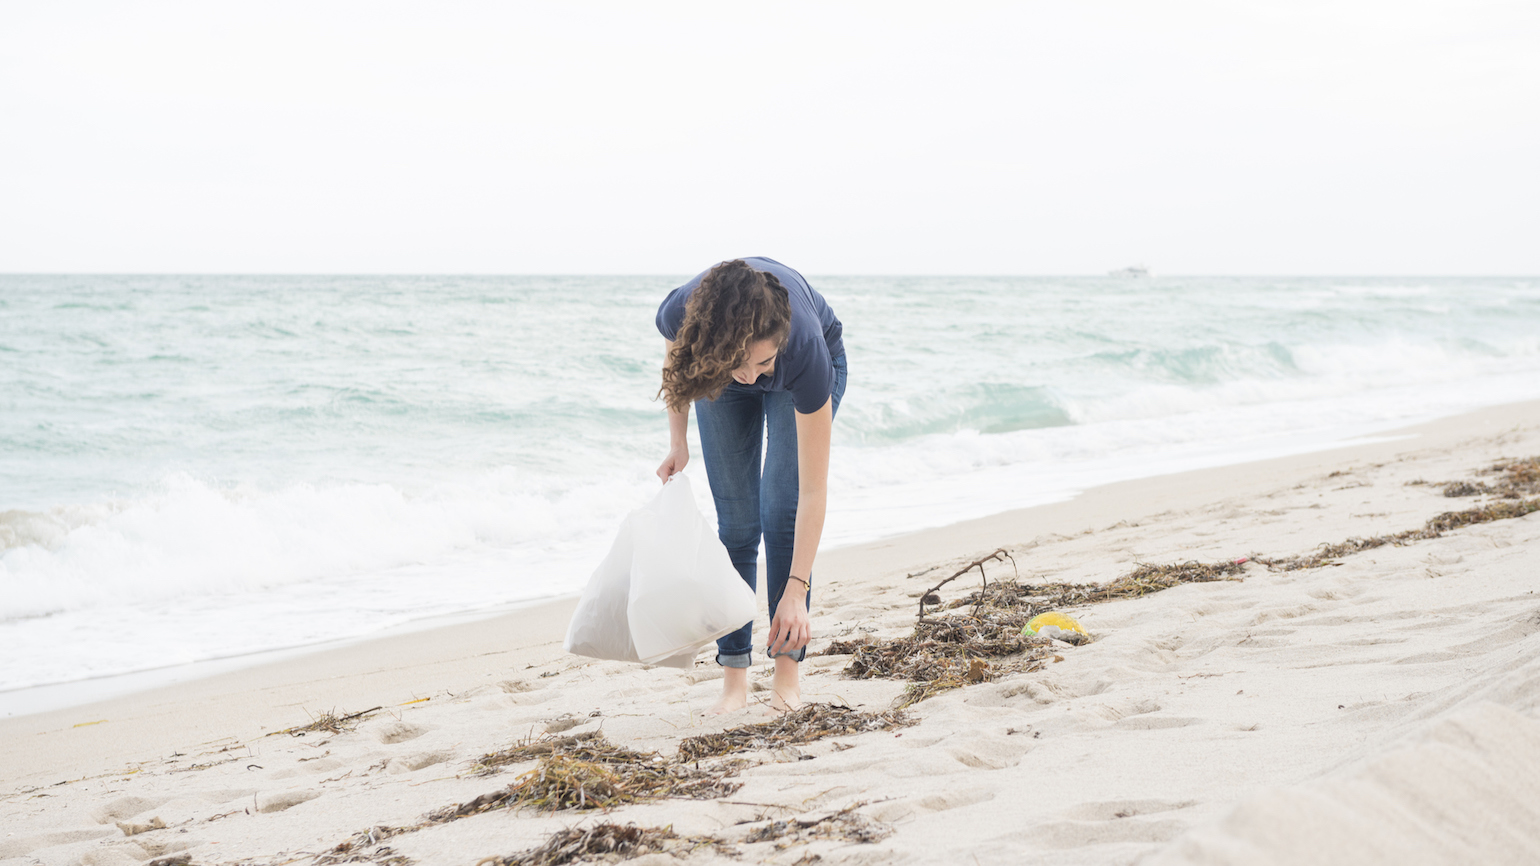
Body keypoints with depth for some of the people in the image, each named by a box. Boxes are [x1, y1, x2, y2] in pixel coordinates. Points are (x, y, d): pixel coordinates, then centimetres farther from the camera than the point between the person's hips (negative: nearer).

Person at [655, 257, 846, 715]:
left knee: (781, 512, -14)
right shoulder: (681, 313, -40)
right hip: (716, 370, 2)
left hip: (810, 373, -2)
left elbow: (812, 491, -38)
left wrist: (797, 590, -39)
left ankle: (788, 669, -3)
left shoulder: (803, 347, -45)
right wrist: (677, 441, -11)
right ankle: (734, 678, -2)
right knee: (736, 522, -5)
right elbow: (676, 358, -8)